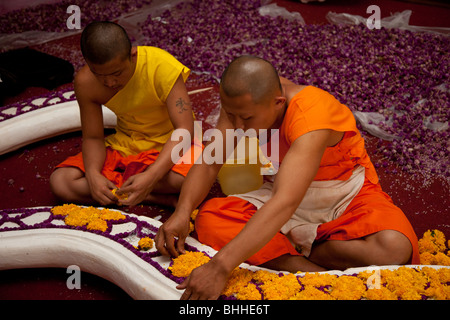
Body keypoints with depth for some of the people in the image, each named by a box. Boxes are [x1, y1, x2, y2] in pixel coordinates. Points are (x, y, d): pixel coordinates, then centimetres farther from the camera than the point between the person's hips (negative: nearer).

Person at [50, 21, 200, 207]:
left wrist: (151, 176, -42)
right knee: (59, 182, -18)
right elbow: (92, 137, -5)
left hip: (170, 144, -4)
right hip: (124, 145, 5)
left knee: (184, 176, -40)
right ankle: (159, 198, -22)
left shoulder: (162, 66, -26)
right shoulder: (85, 82, -13)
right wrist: (92, 174, -27)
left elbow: (185, 130, -28)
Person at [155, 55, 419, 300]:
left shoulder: (311, 115, -35)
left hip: (347, 197, -4)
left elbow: (286, 203, -46)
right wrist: (183, 211, -34)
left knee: (394, 248, -35)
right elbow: (208, 163, -12)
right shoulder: (241, 102, -14)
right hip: (287, 194, 5)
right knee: (210, 217, -21)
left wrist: (220, 267, -54)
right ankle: (312, 271, -25)